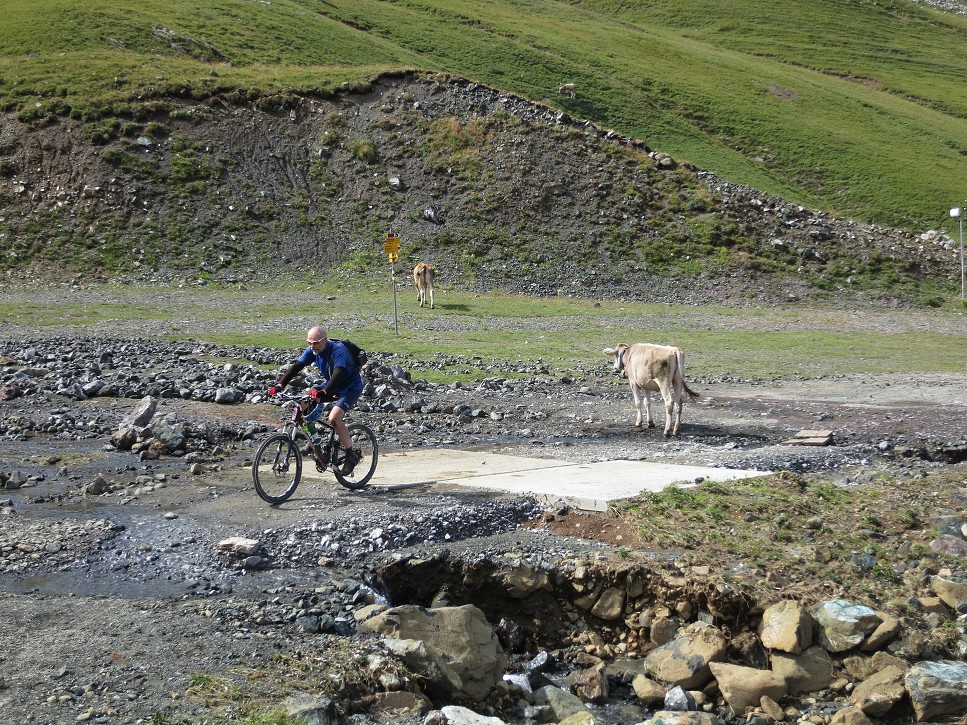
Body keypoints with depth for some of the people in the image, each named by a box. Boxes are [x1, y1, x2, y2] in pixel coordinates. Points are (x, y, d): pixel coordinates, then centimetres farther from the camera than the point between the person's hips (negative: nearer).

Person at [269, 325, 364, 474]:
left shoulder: (338, 349, -29)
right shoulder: (312, 350, -8)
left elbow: (338, 374, -41)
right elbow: (296, 366, -14)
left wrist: (324, 392, -55)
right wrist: (279, 385, -27)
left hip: (350, 388, -8)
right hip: (330, 385, 8)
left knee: (334, 418, -28)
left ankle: (352, 455, -13)